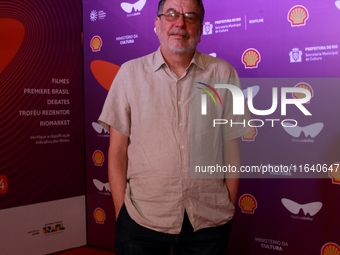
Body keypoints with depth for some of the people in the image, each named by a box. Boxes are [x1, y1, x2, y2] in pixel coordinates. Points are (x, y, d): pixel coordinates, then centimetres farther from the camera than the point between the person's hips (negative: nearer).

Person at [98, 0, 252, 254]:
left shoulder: (223, 74, -1)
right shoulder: (130, 73, -2)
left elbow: (231, 148, 3)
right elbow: (117, 152, 0)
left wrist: (230, 209, 5)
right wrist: (121, 213, -2)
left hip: (210, 220, 1)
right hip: (141, 219, 0)